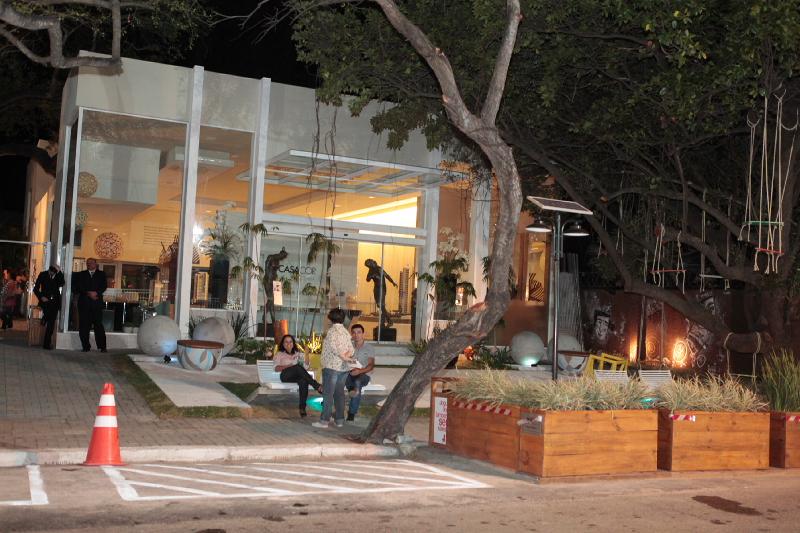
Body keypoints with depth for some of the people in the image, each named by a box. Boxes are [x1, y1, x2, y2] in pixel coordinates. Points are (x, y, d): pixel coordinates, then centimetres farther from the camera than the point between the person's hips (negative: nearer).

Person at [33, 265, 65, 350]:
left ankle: (47, 343, 4)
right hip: (45, 300, -1)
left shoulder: (59, 275, 6)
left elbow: (61, 284, -14)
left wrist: (59, 272, -20)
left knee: (51, 323, -3)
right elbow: (36, 288, 5)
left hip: (55, 302, 1)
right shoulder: (42, 275, 3)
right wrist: (41, 297, -11)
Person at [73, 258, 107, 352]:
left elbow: (104, 286, 3)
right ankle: (86, 346, 3)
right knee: (84, 325, -2)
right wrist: (88, 293, -12)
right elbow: (78, 287, 2)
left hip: (97, 303, -1)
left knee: (98, 324, -8)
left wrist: (96, 293, -14)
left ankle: (102, 346, -8)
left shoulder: (101, 274, 15)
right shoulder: (81, 274, 15)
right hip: (84, 303, 1)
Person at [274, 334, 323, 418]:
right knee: (298, 366, -36)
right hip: (286, 375, -2)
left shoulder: (297, 354, 31)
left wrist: (306, 353, 3)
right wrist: (289, 366, -8)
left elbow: (306, 365, 15)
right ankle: (317, 386, -42)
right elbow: (276, 368, 6)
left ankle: (302, 407, -44)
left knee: (303, 381, -37)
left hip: (298, 376, 2)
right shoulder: (279, 354, 24)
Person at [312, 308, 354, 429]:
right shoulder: (346, 332, 12)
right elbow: (351, 348, 6)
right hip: (344, 368, 7)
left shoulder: (332, 331, -9)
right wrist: (347, 356, -12)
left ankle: (325, 420, -3)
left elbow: (334, 347, -19)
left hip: (331, 366, -7)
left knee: (328, 394, -4)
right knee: (339, 393, 12)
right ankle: (340, 420, 14)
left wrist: (345, 358, -13)